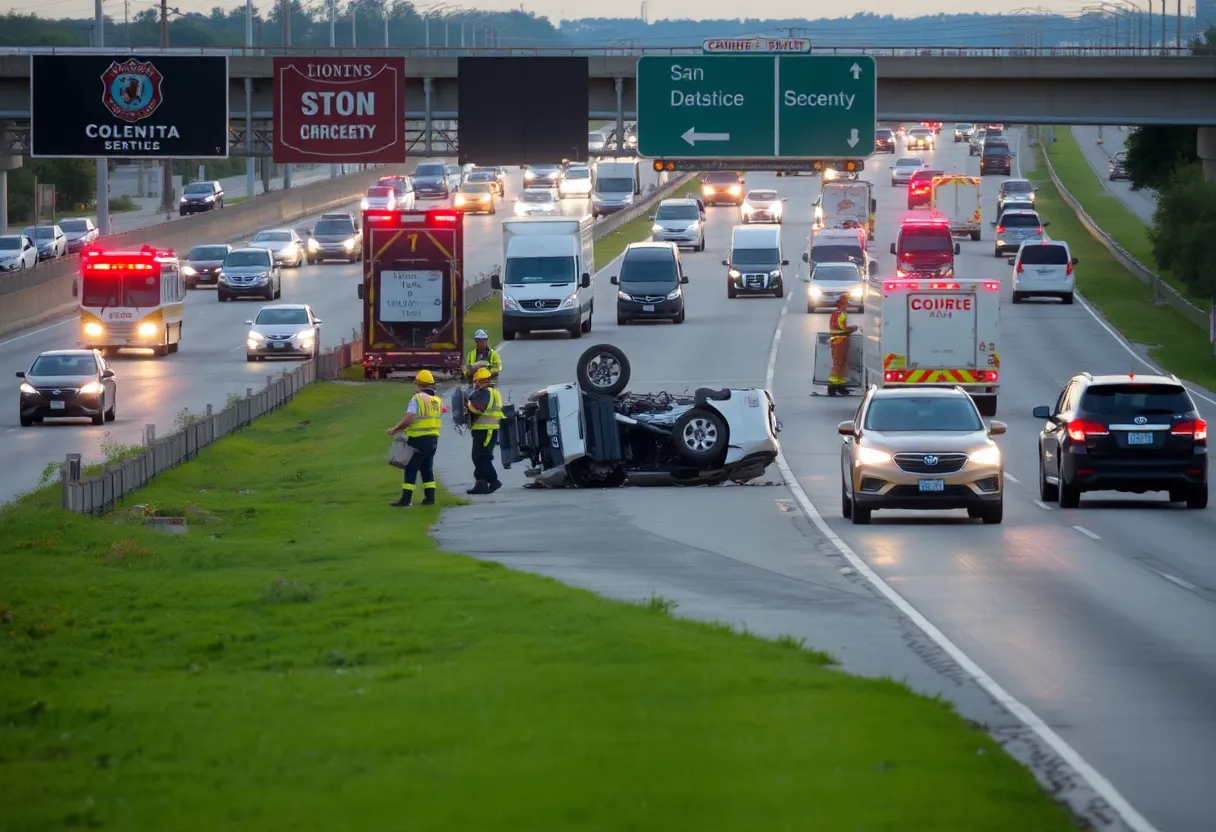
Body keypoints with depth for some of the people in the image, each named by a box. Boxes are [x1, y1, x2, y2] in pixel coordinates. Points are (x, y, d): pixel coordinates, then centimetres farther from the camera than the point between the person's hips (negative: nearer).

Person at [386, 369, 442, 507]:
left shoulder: (417, 399, -14)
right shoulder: (438, 400, 10)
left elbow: (408, 420, -22)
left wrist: (395, 429, -8)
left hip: (419, 440, -7)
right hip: (433, 439, 7)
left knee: (411, 469, -1)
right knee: (427, 469, 15)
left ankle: (406, 499, -1)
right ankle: (430, 497, 13)